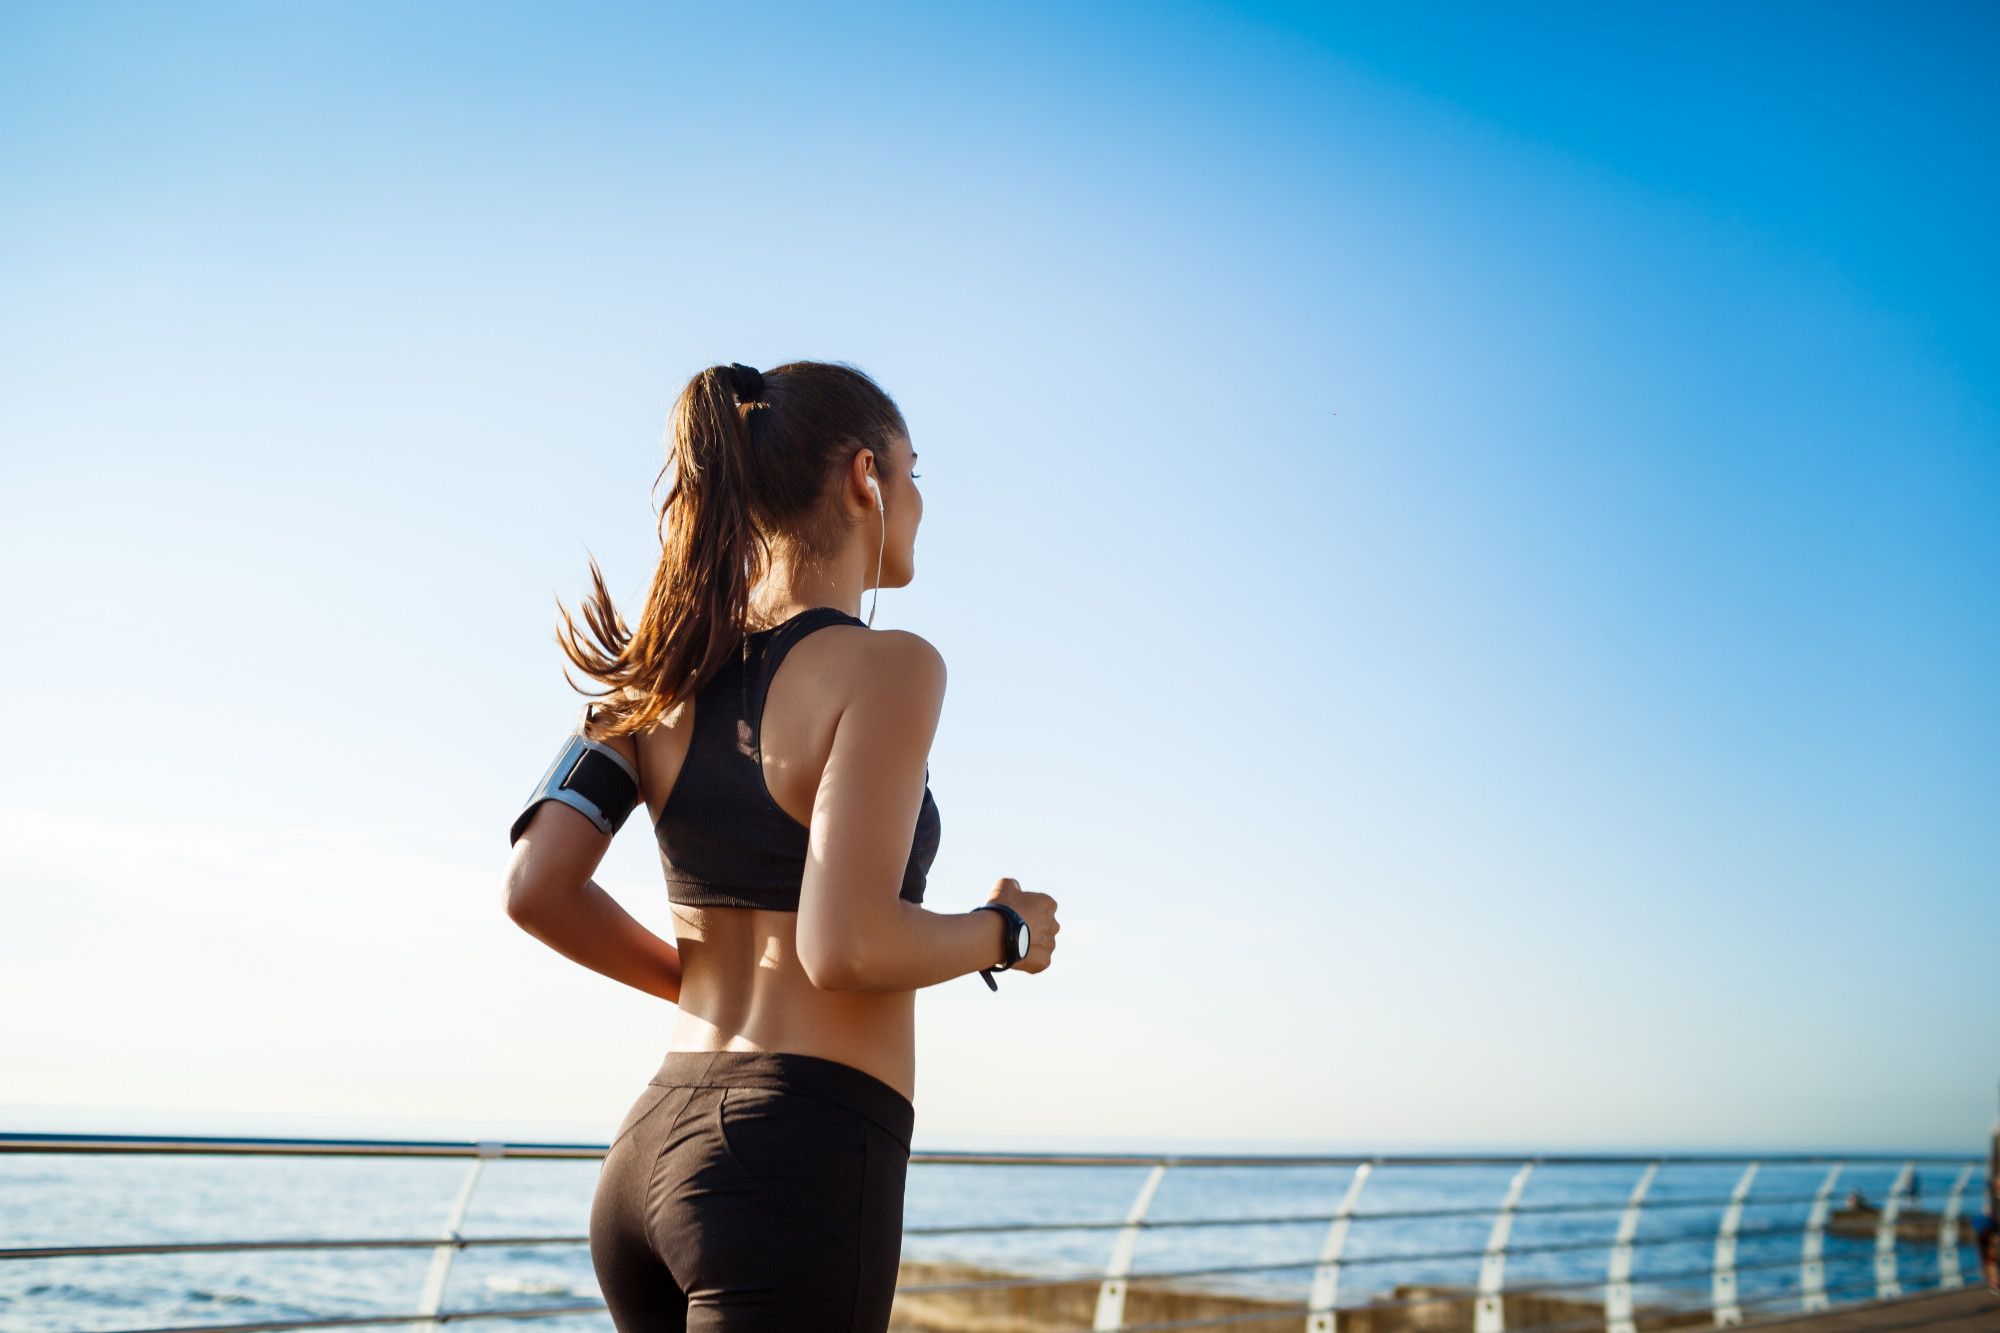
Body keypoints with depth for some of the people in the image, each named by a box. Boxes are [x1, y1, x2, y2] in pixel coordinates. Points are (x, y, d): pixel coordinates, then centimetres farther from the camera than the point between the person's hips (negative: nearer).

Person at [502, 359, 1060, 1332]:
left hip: (652, 1153, 8)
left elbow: (538, 890, 1)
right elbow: (847, 946, -21)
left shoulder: (668, 672, 8)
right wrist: (1005, 932, -2)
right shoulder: (884, 667, -11)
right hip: (802, 1166, -8)